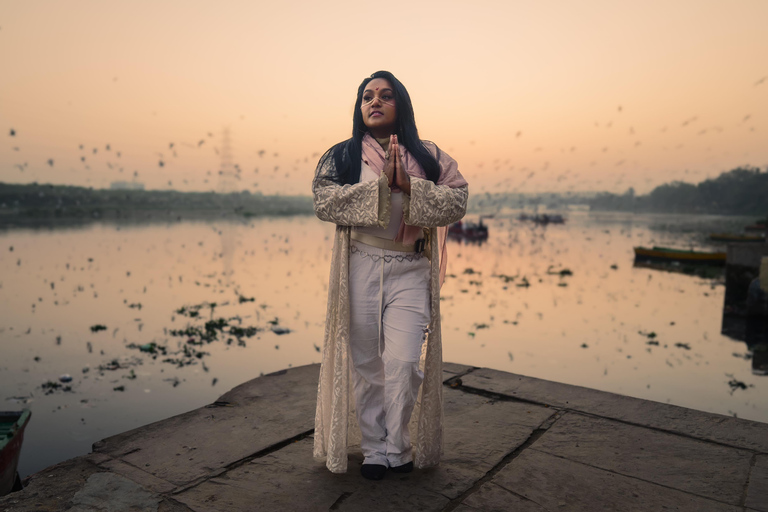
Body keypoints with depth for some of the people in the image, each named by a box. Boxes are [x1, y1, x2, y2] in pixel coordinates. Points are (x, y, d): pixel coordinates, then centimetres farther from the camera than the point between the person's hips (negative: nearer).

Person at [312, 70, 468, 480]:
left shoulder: (427, 156, 9)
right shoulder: (341, 156, 8)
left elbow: (458, 201, -2)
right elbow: (324, 200, -9)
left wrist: (409, 185, -15)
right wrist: (381, 185, -16)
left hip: (411, 271, 0)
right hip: (361, 267, 0)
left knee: (404, 362, -7)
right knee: (366, 363, 6)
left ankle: (397, 448, 16)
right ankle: (373, 449, 23)